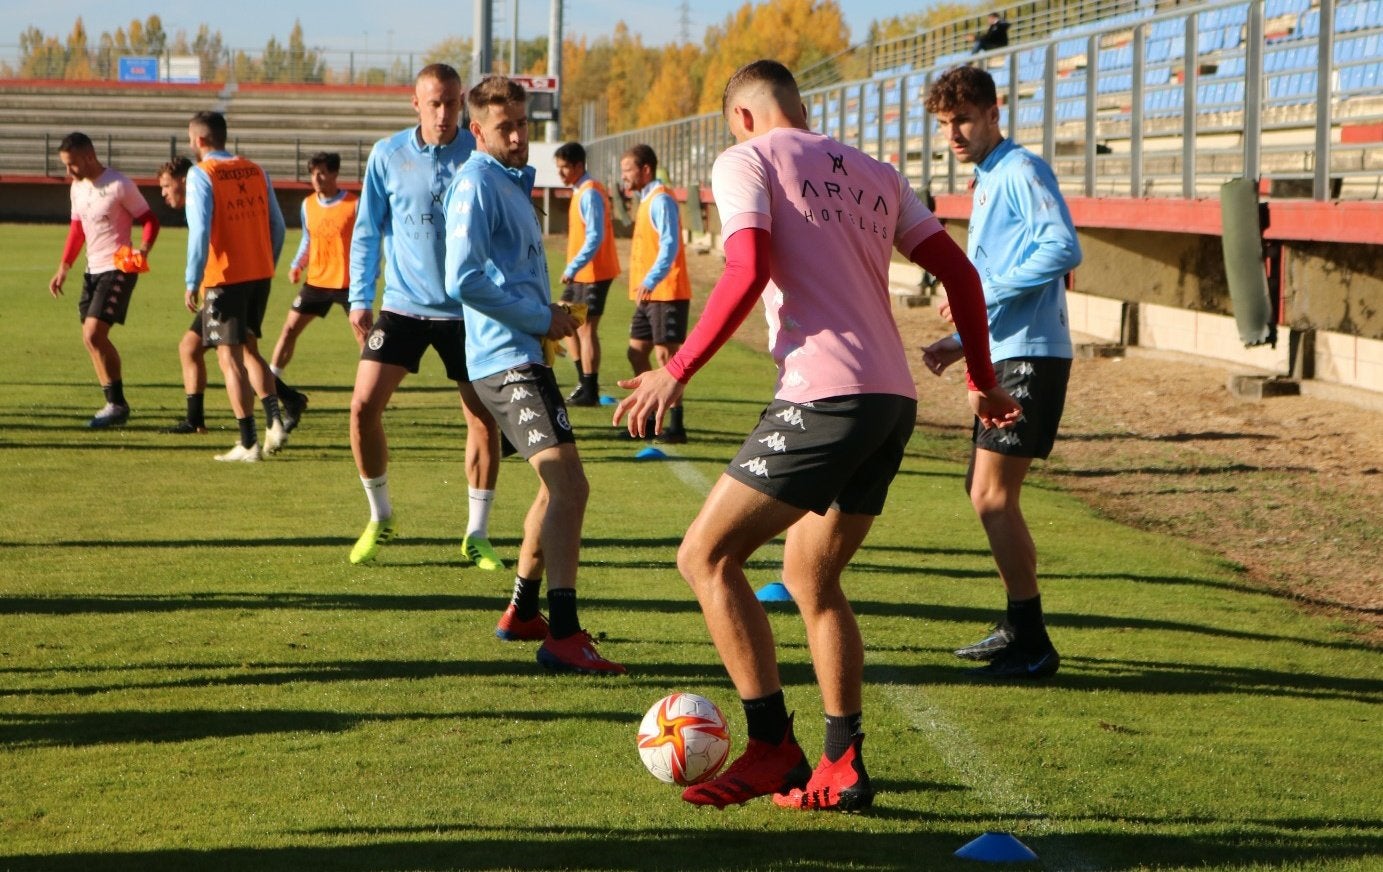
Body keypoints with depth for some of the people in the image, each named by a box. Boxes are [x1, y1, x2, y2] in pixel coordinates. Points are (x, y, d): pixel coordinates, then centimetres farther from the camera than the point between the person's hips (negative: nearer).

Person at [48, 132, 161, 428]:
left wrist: (143, 249, -28)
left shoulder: (118, 185, -14)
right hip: (92, 269, 9)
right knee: (91, 338, 8)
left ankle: (117, 404, -7)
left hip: (118, 269, -9)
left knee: (94, 333, -17)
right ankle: (114, 404, 17)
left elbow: (150, 220, -10)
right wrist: (63, 268, 16)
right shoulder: (78, 187, 10)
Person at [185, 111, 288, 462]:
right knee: (249, 349, 21)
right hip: (260, 275, 6)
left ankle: (248, 443, -1)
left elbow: (200, 231, -17)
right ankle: (274, 422, 7)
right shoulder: (255, 171, 9)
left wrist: (192, 283, -13)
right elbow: (277, 226, 10)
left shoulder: (201, 174, -9)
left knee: (230, 359, 1)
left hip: (224, 278, -6)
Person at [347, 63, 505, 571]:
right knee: (364, 405, -10)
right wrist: (360, 297, 0)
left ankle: (477, 534, 15)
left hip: (467, 309, 0)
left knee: (484, 418, 0)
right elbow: (368, 229, 6)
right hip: (403, 304, 0)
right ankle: (380, 518, 11)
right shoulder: (388, 155, 0)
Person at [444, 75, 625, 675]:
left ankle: (521, 614, 32)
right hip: (508, 360, -11)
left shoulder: (513, 181, 19)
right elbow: (464, 281, -21)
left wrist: (548, 316, 13)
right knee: (567, 484, -21)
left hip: (523, 354, 11)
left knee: (559, 488, 20)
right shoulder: (476, 185, -12)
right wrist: (540, 319, -15)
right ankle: (562, 636, -26)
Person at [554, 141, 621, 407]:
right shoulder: (580, 191, 14)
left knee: (586, 329, -6)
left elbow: (595, 237, -23)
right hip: (580, 273, 10)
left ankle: (590, 392, -1)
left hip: (593, 273, -10)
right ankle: (584, 382, 21)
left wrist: (572, 268, -24)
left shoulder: (589, 193, -17)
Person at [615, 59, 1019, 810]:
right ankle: (841, 768, 16)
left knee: (706, 557, 1)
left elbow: (749, 273, -13)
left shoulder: (745, 160, 3)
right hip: (894, 401, 8)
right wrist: (982, 382, 25)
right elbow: (959, 273, 17)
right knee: (811, 577, 20)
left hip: (823, 396, -7)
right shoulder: (872, 173, 21)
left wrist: (678, 371, -8)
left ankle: (772, 749, -3)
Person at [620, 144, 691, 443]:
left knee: (665, 354, -8)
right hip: (649, 295, 10)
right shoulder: (647, 199, 18)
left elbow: (670, 245, -24)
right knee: (637, 353, 12)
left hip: (666, 293, -10)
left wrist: (651, 280, -34)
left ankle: (676, 427, -5)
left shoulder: (660, 200, -13)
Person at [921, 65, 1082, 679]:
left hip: (1030, 357, -11)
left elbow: (1063, 249, -24)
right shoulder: (986, 182, 20)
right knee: (986, 492, 16)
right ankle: (1018, 628, 27)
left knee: (993, 496, -12)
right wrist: (961, 343, 16)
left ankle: (1033, 647, -7)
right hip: (1004, 355, 11)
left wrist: (983, 294, -21)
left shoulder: (1021, 170, -10)